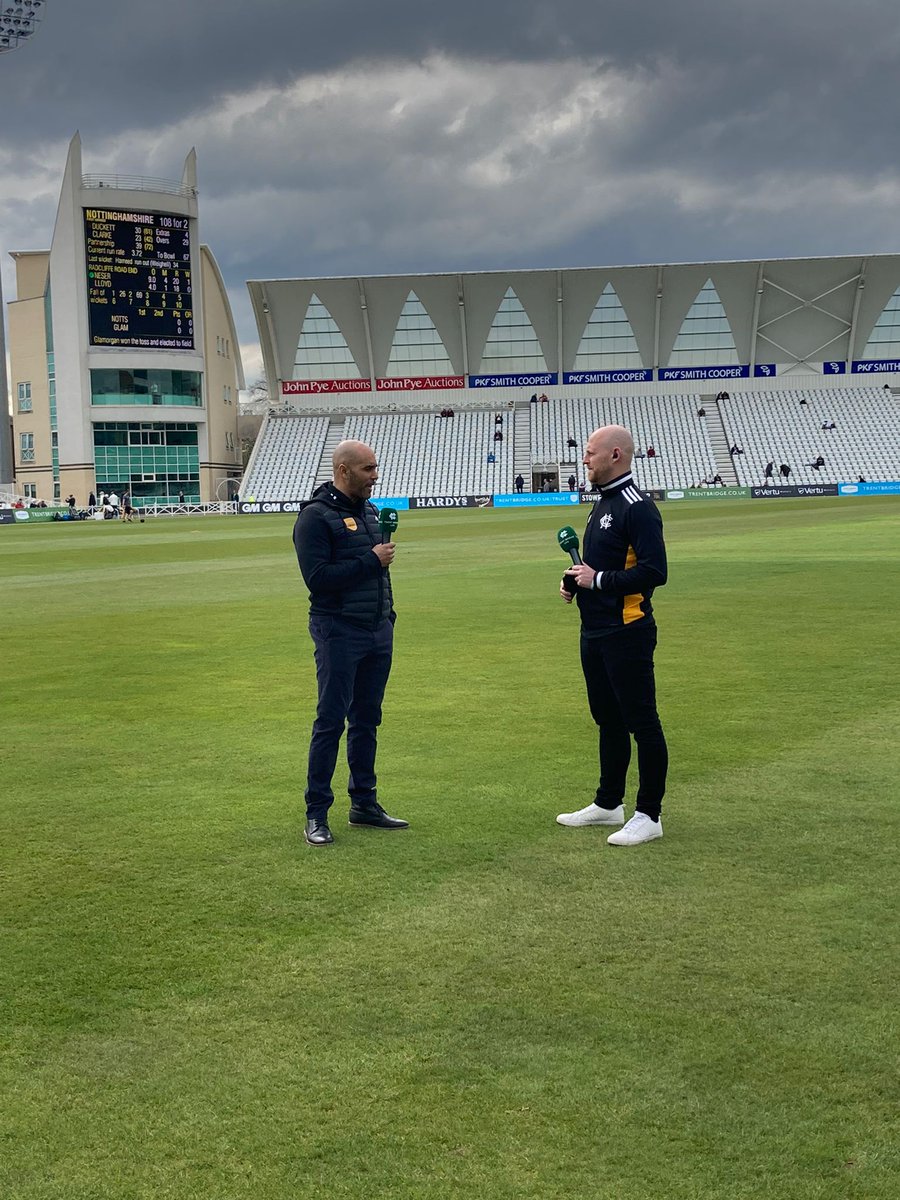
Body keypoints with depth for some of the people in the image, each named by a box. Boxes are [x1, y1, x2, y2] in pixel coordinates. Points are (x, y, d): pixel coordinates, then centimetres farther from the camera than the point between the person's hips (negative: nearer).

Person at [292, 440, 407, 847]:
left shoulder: (369, 510, 14)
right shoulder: (316, 515, -11)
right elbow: (317, 577, -20)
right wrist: (371, 560, -17)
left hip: (379, 632, 7)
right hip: (339, 633, -7)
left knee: (367, 719, 12)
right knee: (331, 721, -4)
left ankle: (364, 802, 21)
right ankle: (316, 813, 3)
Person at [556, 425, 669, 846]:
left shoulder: (638, 507, -16)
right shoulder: (602, 503, 16)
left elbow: (654, 571, -23)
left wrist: (599, 580, -18)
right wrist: (574, 581, 9)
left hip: (626, 634, -10)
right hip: (595, 631, 10)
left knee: (641, 722, -3)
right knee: (608, 719, 18)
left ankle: (649, 815, 4)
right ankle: (607, 804, 30)